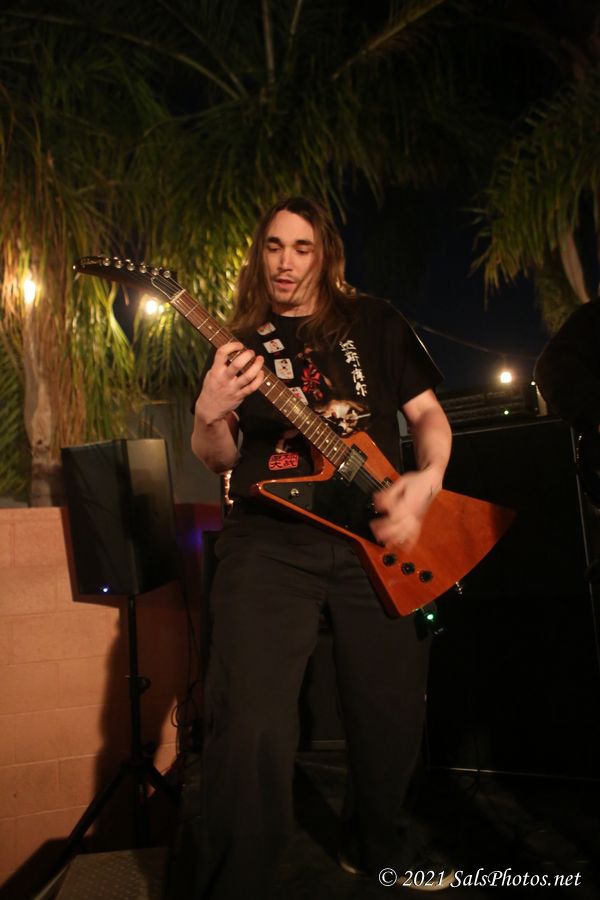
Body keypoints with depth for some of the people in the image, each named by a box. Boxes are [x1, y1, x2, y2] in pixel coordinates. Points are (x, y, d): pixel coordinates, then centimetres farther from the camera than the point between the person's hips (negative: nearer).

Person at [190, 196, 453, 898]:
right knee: (252, 728, -18)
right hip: (269, 540, -1)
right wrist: (210, 415, -12)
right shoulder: (241, 343, 14)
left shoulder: (373, 322, 14)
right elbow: (219, 460, 11)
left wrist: (428, 478, -9)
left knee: (391, 722, 9)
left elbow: (427, 412, 11)